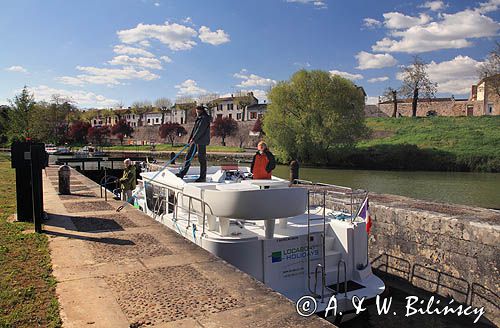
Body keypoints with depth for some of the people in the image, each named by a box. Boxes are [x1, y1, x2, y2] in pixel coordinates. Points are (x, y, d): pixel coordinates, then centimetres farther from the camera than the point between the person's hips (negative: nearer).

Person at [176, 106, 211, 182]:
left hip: (201, 141, -9)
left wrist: (193, 139, -20)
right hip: (195, 141, 9)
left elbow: (200, 129, -18)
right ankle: (182, 173, 6)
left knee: (202, 159, -3)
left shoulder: (205, 118, -10)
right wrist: (190, 139, 16)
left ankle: (203, 177, 5)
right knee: (188, 156, 4)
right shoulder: (199, 118, 20)